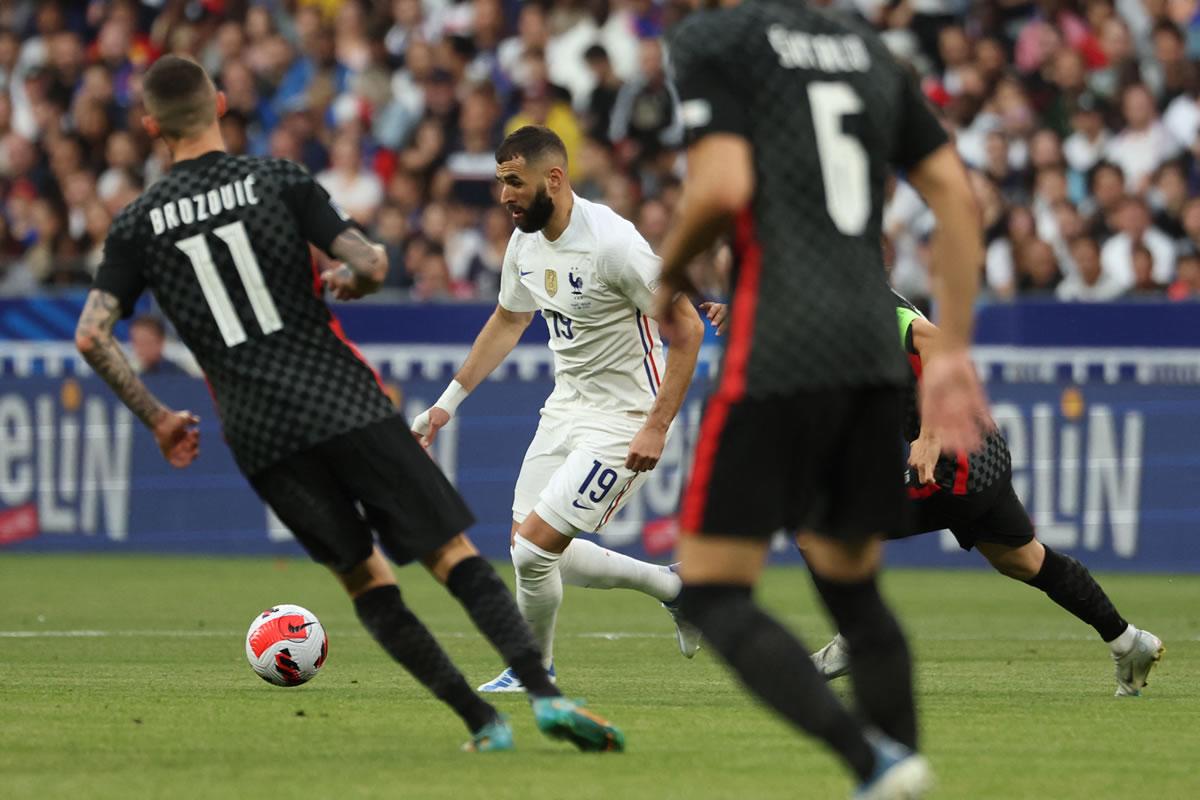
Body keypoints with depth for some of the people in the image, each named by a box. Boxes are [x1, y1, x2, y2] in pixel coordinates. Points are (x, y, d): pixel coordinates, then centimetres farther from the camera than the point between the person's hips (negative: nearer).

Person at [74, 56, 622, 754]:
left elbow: (92, 335, 0)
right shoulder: (279, 180, 1)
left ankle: (481, 720, 5)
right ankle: (544, 692, -18)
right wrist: (344, 284, 16)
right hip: (345, 403, -2)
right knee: (454, 556, -2)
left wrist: (158, 418, 11)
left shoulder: (138, 224, 7)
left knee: (364, 577, 14)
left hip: (260, 435, 2)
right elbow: (371, 265, -8)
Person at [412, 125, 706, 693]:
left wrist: (657, 427, -23)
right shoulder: (525, 241, 1)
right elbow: (507, 323, 19)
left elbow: (687, 328, -20)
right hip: (566, 408, 9)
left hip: (624, 422, -9)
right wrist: (448, 402, 18)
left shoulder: (613, 243, -24)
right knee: (528, 552, 9)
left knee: (534, 549, -13)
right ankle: (670, 587, 26)